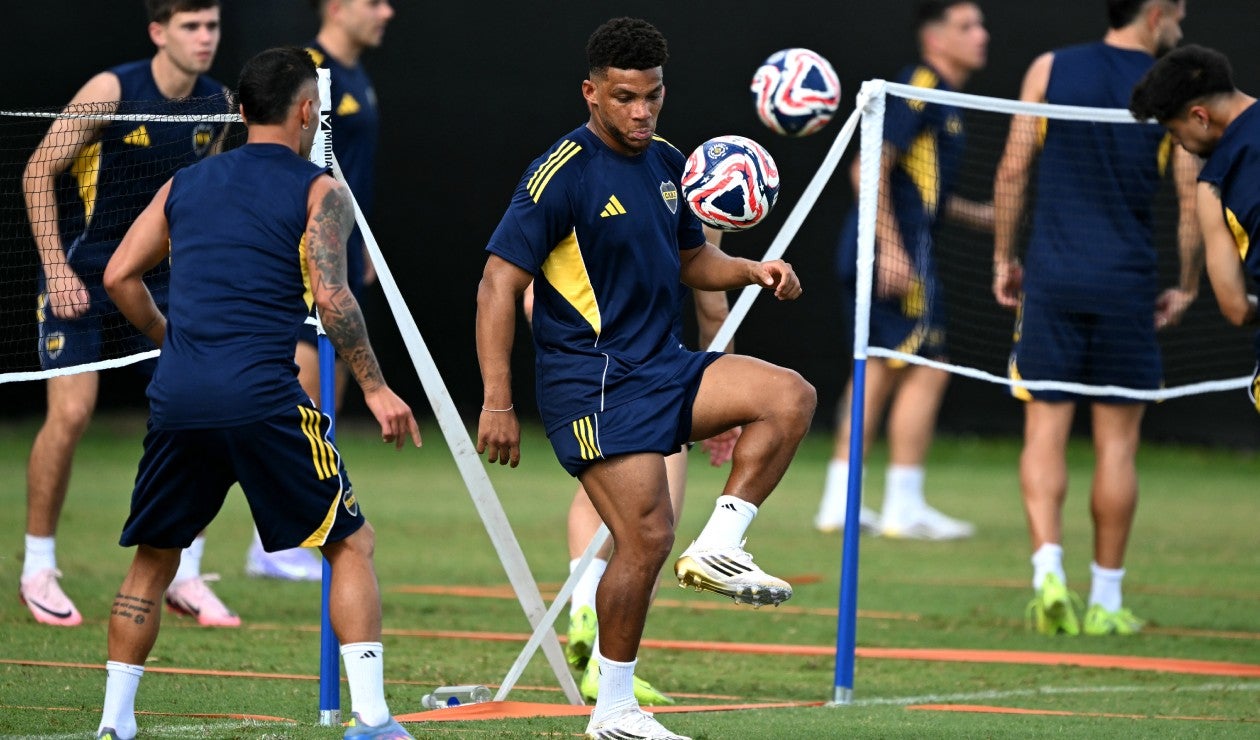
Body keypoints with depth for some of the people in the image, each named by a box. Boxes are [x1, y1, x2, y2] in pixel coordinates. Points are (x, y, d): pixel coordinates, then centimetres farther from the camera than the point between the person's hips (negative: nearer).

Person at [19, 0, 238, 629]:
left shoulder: (217, 104, 0)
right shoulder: (111, 91, -15)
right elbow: (38, 172, -9)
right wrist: (56, 267, -14)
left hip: (162, 282, 5)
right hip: (84, 276, -5)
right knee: (70, 413, -13)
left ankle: (185, 576, 3)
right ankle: (38, 568, 4)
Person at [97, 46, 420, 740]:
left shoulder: (186, 183, 17)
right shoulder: (317, 190, 3)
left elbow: (119, 276, 14)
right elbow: (330, 295, -10)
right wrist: (375, 388, -5)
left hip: (177, 396, 4)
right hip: (261, 396, -4)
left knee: (152, 557, 19)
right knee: (351, 543, 6)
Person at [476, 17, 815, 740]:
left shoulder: (667, 162, 10)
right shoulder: (562, 174, -14)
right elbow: (499, 284, -15)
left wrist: (751, 270, 3)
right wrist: (497, 404, -19)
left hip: (663, 367, 7)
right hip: (593, 381, -7)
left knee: (791, 397, -9)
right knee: (647, 537, -13)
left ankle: (718, 549, -4)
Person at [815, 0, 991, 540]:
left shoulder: (942, 96, 19)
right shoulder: (919, 88, -11)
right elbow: (871, 170, -19)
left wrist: (983, 216, 21)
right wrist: (890, 248, -24)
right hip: (899, 252, -10)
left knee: (878, 370, 12)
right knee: (926, 371, -6)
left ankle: (838, 502, 13)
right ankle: (903, 508, -3)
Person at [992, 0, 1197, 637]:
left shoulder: (1050, 69, 3)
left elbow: (1012, 169, 2)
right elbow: (1193, 197, -2)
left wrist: (1002, 259, 11)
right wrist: (1187, 286, 10)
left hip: (1050, 275, 1)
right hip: (1126, 285, -1)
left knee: (1045, 429, 3)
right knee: (1117, 441, 6)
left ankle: (1047, 568, -16)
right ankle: (1105, 600, 10)